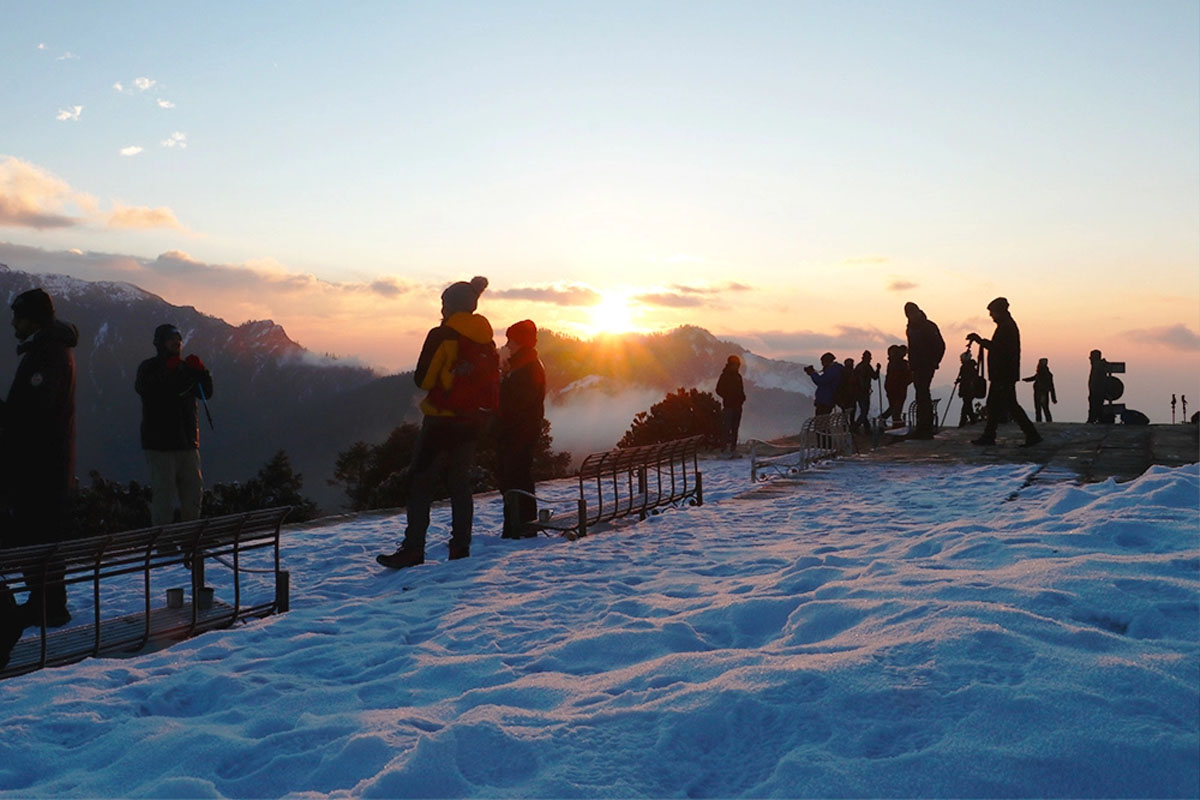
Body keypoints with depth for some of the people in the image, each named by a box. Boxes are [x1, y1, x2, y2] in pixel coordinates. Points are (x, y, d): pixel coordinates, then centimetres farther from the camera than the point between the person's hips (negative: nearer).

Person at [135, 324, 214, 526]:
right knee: (163, 494, -8)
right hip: (160, 443, -6)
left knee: (194, 492, 9)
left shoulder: (186, 367, 16)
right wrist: (167, 371, -26)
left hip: (187, 441, 6)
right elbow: (142, 388, -20)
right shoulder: (149, 367, 0)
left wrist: (201, 372, -8)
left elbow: (206, 393, 8)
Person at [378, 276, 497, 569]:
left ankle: (413, 549, -5)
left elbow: (423, 379, -9)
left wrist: (444, 378, 9)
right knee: (460, 481, 12)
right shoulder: (486, 339, 7)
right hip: (472, 421, 6)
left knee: (420, 482, -1)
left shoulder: (441, 336, -12)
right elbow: (493, 381, 11)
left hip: (442, 419, -6)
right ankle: (460, 546, 11)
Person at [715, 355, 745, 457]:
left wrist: (742, 398, 3)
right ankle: (724, 448, -15)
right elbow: (719, 390, -7)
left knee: (735, 427, 8)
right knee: (727, 426, -13)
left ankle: (733, 447, 12)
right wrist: (728, 398, -14)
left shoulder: (738, 376, 16)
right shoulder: (725, 376, -4)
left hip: (737, 405, 7)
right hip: (728, 405, -7)